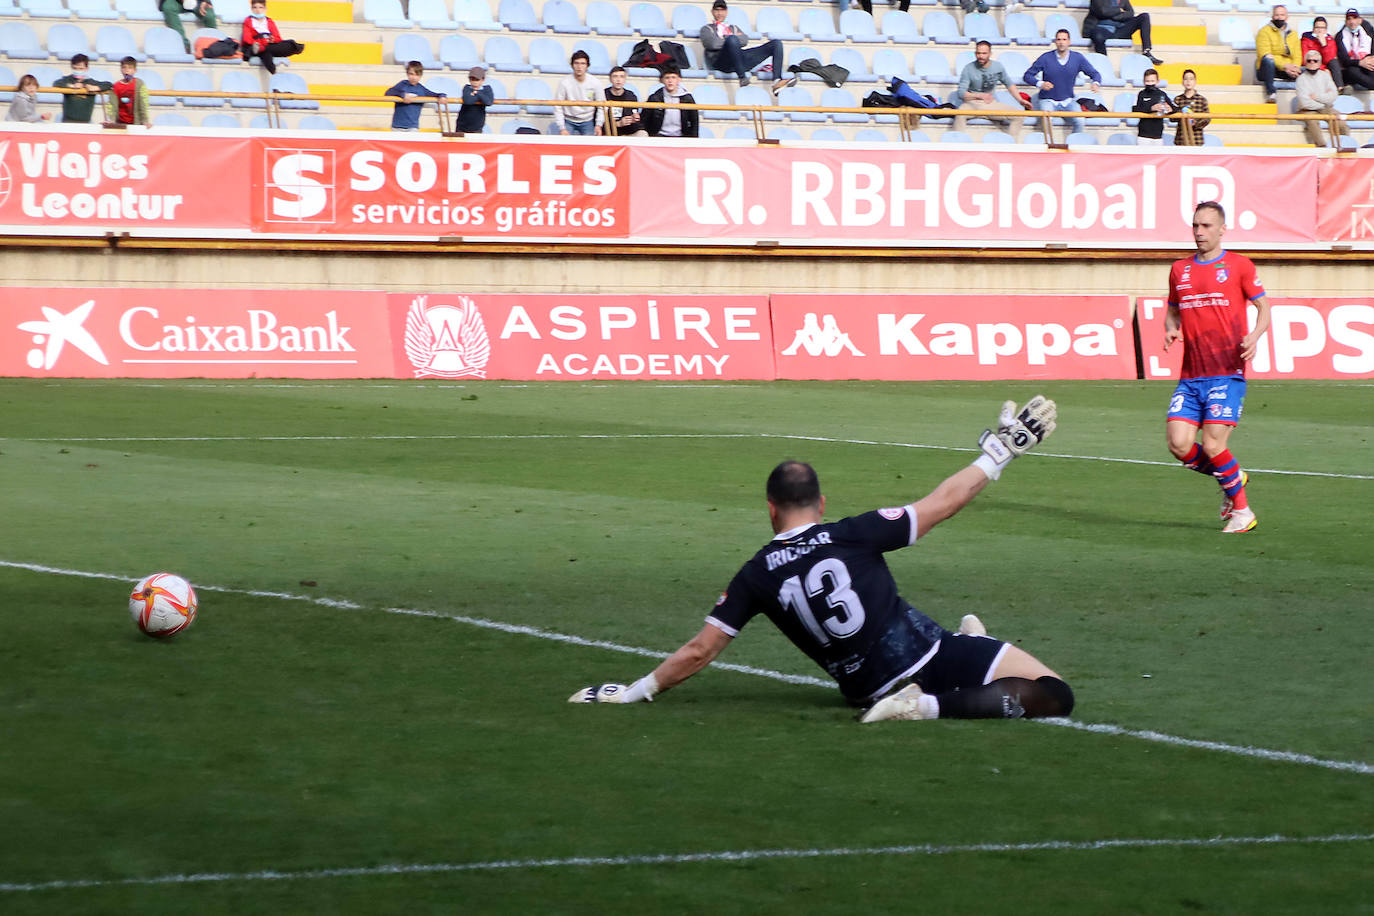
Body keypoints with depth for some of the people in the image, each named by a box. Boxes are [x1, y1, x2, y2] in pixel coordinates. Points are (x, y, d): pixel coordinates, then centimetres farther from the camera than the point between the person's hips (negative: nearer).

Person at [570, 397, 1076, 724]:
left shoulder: (757, 576, -1)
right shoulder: (854, 534, -7)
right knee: (1053, 696, -13)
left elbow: (699, 650, 0)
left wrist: (635, 692, 11)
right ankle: (935, 705, -23)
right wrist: (998, 454, 12)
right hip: (926, 653, -5)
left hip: (869, 688, 5)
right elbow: (942, 502, 0)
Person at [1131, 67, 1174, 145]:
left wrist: (1170, 109, -20)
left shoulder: (1163, 95, 6)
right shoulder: (1141, 95, 0)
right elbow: (1134, 110, -13)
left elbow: (1175, 108, 6)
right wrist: (1151, 108, -26)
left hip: (1158, 135, 3)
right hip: (1144, 135, -3)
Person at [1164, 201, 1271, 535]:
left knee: (1212, 447, -13)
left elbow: (1263, 307, 6)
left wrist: (1254, 336, -14)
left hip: (1226, 373, -5)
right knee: (1179, 445, -8)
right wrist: (1170, 330, 1)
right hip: (1190, 378, 5)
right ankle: (1233, 477, 19)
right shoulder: (1180, 269, 14)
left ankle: (1241, 510, 8)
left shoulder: (1238, 266, 1)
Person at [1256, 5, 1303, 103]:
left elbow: (1297, 55, 8)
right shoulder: (1265, 31, 0)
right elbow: (1265, 55, -13)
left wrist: (1295, 67, -16)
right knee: (1268, 60, -38)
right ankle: (1270, 92, -35)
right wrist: (1284, 66, -23)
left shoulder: (1293, 34, 17)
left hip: (1287, 72, 4)